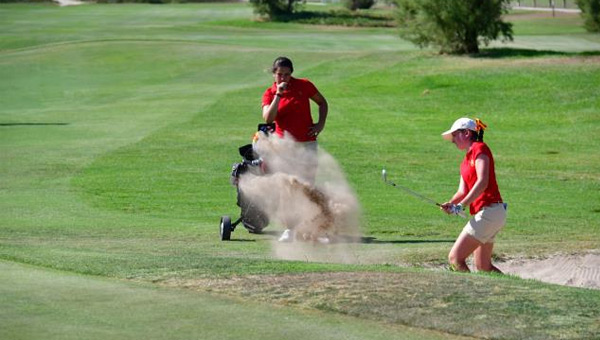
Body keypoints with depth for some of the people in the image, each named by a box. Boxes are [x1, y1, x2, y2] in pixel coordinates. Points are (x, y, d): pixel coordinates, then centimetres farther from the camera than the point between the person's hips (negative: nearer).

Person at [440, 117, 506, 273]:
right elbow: (463, 191, 12)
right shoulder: (466, 160, 21)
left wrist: (461, 205, -25)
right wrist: (450, 204, -9)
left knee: (455, 258, -14)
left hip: (488, 212, -10)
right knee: (483, 266, 17)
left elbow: (482, 182, -20)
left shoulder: (479, 149, -7)